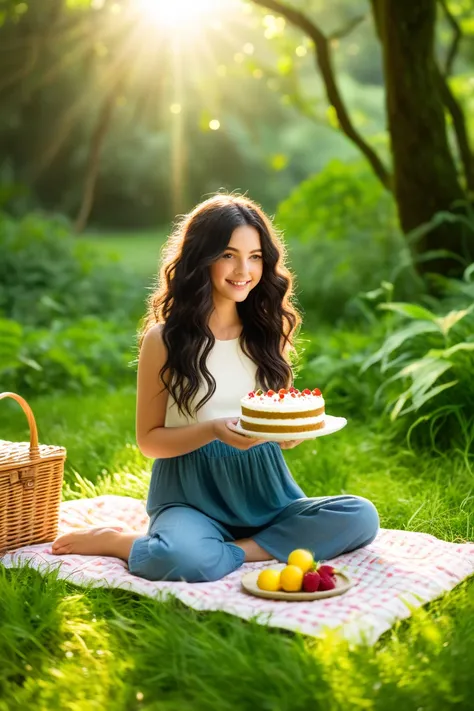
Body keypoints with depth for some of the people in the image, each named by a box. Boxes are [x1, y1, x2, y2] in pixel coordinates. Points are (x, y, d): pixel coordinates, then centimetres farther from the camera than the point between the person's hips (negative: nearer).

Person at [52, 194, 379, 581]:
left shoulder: (271, 329, 6)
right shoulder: (164, 339, -5)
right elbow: (149, 438, -2)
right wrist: (213, 430, -19)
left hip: (265, 490, 5)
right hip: (192, 495, -4)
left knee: (360, 517, -22)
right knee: (182, 560, -38)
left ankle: (226, 551, -18)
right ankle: (115, 541, -6)